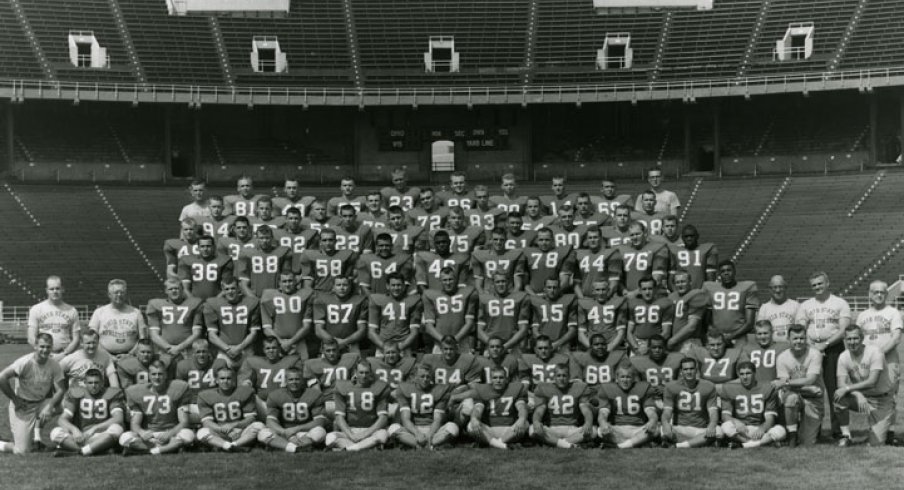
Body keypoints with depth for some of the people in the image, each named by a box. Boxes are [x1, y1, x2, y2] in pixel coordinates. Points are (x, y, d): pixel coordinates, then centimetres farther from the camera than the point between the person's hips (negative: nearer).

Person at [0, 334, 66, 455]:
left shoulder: (55, 366, -7)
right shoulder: (25, 362, -20)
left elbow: (60, 390, -9)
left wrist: (49, 406, -25)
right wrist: (14, 399, -16)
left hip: (41, 403, 5)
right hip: (22, 407, -5)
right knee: (22, 451, -11)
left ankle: (36, 436, 1)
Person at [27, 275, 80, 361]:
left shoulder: (71, 311, 11)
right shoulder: (36, 309, 8)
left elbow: (76, 339, 8)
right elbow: (31, 339, 3)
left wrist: (63, 354, -7)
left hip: (65, 356, 1)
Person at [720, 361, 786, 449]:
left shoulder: (767, 388, 2)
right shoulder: (729, 388, 3)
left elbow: (770, 418, -5)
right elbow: (725, 415, -4)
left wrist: (762, 428, -28)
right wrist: (736, 422, -28)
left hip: (761, 428, 1)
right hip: (740, 429, -1)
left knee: (780, 431, -31)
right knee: (726, 427, -34)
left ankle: (741, 444, -27)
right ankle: (765, 442, -26)